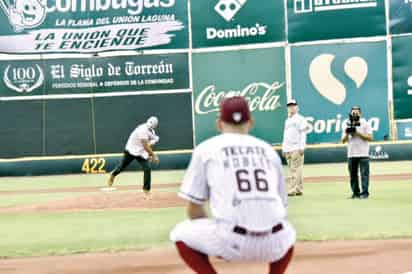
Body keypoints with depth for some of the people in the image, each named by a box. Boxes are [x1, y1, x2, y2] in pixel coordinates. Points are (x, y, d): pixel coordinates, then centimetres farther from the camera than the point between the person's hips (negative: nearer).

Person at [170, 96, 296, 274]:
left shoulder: (206, 149, 10)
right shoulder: (268, 150, 19)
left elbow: (193, 209, 9)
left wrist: (217, 241, 26)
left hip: (233, 243, -3)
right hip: (273, 246, 4)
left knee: (181, 234, 22)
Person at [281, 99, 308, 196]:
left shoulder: (300, 119, 0)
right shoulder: (287, 121, 22)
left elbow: (303, 133, -7)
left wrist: (302, 147, -16)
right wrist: (283, 148, 18)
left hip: (297, 148, -8)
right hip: (287, 148, 8)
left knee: (295, 169, -12)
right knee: (292, 169, 5)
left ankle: (292, 189, -17)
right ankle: (298, 189, 9)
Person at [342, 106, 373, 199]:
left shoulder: (365, 124, 3)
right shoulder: (347, 125, 13)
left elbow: (370, 138, -7)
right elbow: (343, 141, 10)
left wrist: (358, 133, -13)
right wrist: (347, 133, -9)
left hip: (363, 154, -4)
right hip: (351, 155, 4)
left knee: (364, 174, -7)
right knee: (353, 175, 5)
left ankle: (365, 193, -6)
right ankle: (356, 192, 10)